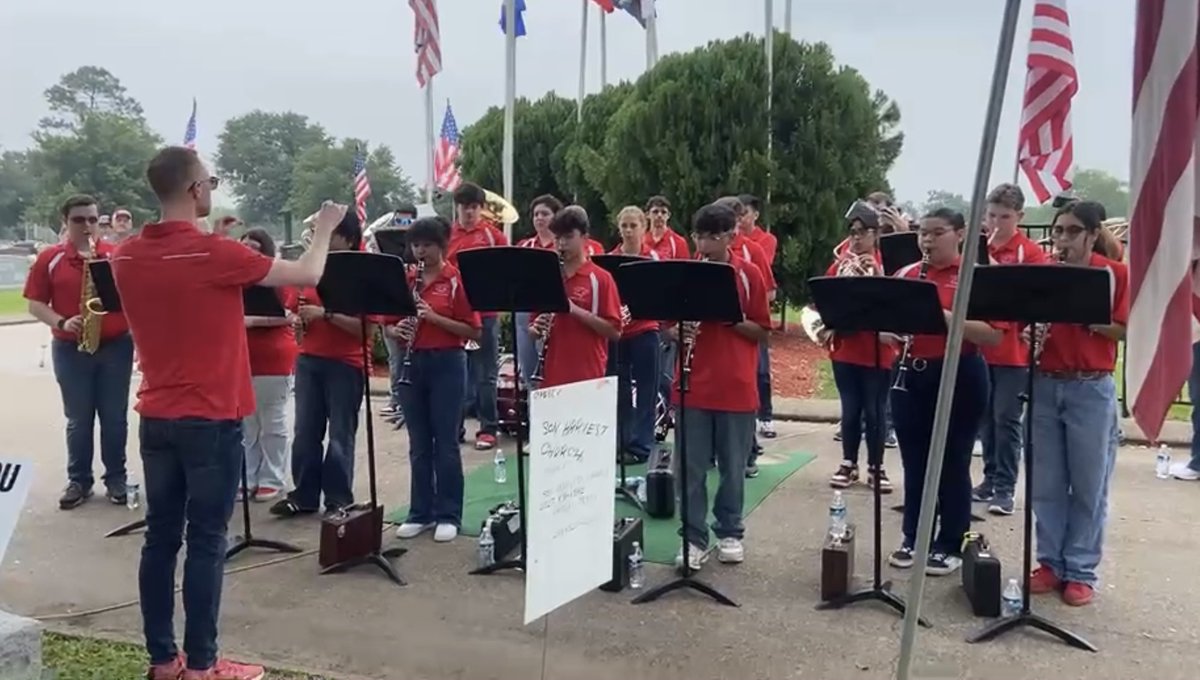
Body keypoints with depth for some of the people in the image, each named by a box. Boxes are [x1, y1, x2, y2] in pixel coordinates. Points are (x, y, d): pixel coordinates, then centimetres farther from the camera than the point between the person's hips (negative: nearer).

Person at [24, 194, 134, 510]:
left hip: (116, 346, 0)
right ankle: (78, 480, 18)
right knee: (78, 420, 7)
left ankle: (116, 478, 17)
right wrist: (62, 323, -14)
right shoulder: (49, 258, 2)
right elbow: (35, 305, 1)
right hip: (70, 349, 0)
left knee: (114, 418, 6)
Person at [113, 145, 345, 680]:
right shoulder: (214, 253, -16)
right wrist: (324, 229, 10)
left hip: (155, 417, 7)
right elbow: (308, 276, -8)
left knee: (160, 536, 11)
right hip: (211, 420, -6)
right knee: (205, 542, 1)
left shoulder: (126, 256, 2)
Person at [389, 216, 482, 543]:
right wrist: (396, 330, -10)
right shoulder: (404, 280, 9)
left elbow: (473, 331, -9)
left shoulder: (457, 280, -5)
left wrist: (435, 317, -19)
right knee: (419, 443, 11)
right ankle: (420, 513, 20)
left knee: (446, 442, 1)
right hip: (412, 364, 5)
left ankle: (449, 515, 11)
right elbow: (388, 325, 13)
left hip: (446, 364, -5)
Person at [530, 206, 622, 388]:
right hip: (551, 375, 4)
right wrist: (536, 328, -7)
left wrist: (575, 310, -18)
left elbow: (614, 331, -8)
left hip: (588, 377, -4)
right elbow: (534, 325, 17)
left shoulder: (601, 278, -3)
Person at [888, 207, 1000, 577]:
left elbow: (994, 335, -15)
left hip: (959, 377, -4)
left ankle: (950, 546, 16)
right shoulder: (906, 275, 8)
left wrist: (945, 317, -24)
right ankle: (913, 538, 24)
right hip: (912, 375, 5)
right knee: (914, 463, 12)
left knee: (952, 464, 4)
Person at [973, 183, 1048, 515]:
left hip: (1013, 348, -5)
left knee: (1007, 419, -2)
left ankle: (1005, 488, 5)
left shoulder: (1031, 252, -5)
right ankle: (990, 478, 24)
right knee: (985, 417, 12)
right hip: (979, 344, 5)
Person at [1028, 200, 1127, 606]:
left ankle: (1082, 572, 14)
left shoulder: (1115, 274, -2)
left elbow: (1125, 331, -6)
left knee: (1089, 485, 4)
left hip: (1092, 389, -3)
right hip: (1045, 386, 3)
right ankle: (1051, 563, 20)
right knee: (1047, 483, 8)